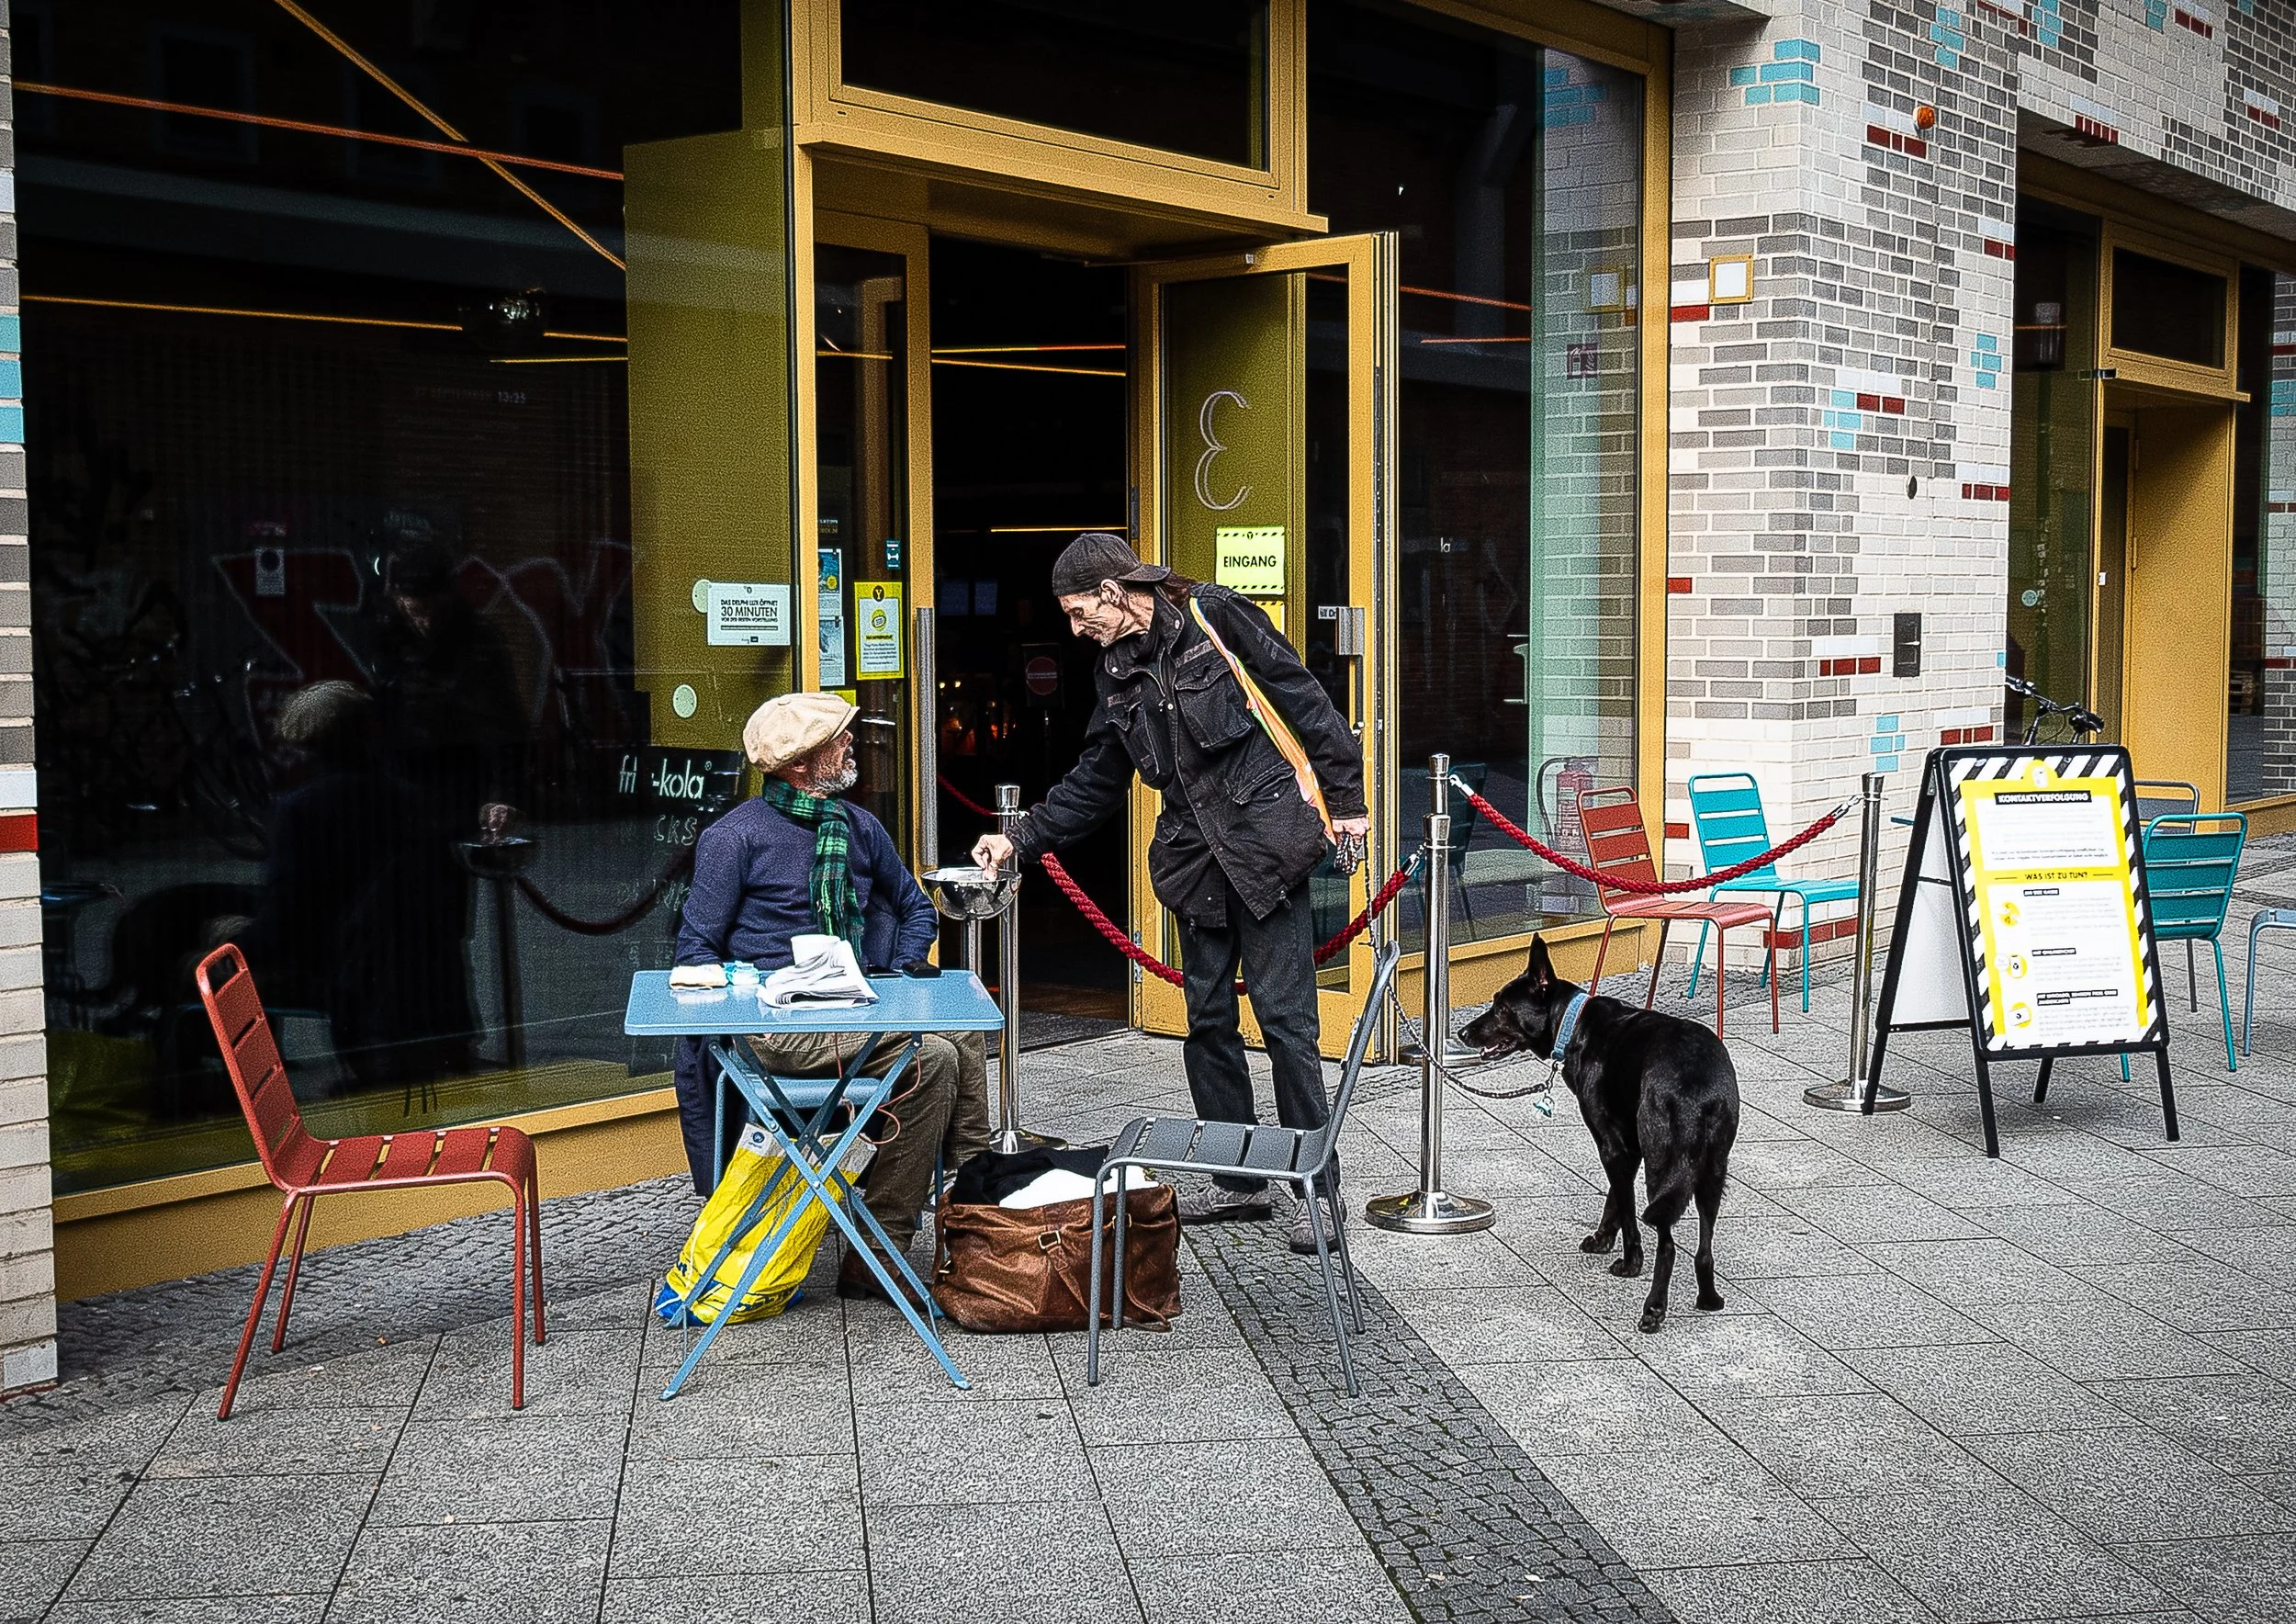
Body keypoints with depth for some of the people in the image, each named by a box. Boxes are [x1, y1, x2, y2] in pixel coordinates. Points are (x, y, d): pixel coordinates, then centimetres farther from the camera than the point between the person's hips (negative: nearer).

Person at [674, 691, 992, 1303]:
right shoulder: (736, 835, -2)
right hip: (778, 1024, -6)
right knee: (931, 1059, -26)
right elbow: (697, 948, 0)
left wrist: (894, 978, 9)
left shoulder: (859, 828, 14)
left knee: (964, 1036, -22)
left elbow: (917, 910, 27)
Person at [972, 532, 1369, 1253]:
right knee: (1208, 1020, 7)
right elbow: (1094, 782, 19)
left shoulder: (1215, 616, -7)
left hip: (1264, 841, -7)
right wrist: (1021, 841, 12)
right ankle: (1240, 1180, 19)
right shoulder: (1118, 671, 13)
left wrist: (1344, 800, -7)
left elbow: (1303, 700, -6)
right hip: (1197, 857, 7)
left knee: (1284, 1015, -6)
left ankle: (1320, 1187, 3)